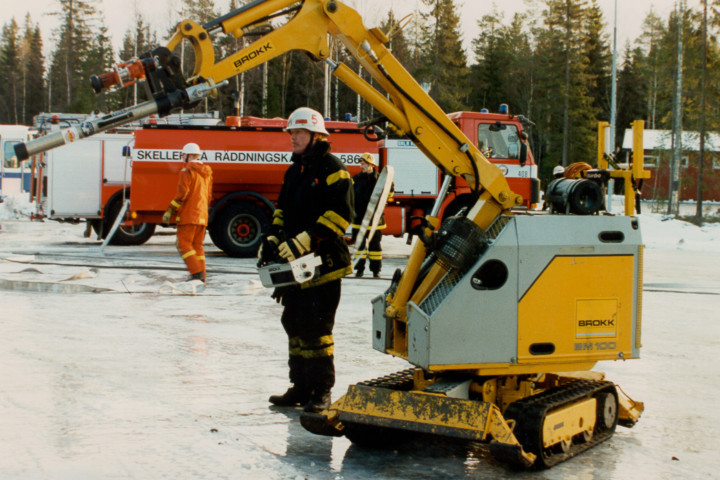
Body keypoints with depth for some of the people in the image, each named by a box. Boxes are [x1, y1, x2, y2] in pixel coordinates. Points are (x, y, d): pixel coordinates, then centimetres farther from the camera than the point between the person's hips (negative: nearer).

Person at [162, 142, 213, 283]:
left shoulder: (187, 171, -9)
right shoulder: (207, 172, 16)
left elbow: (182, 194, -16)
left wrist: (170, 211, -12)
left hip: (188, 214, -8)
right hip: (202, 215, 8)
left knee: (184, 243, -5)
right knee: (197, 245, 11)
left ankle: (196, 273, -16)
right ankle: (202, 276, 6)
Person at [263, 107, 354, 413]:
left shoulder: (331, 168, -9)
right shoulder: (294, 171, 18)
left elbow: (341, 212, -18)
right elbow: (283, 208, 25)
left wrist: (306, 240, -24)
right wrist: (274, 237, 6)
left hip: (323, 263, -9)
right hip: (294, 264, 9)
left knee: (316, 328, -10)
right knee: (294, 324, 11)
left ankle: (321, 391, -1)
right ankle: (301, 387, 21)